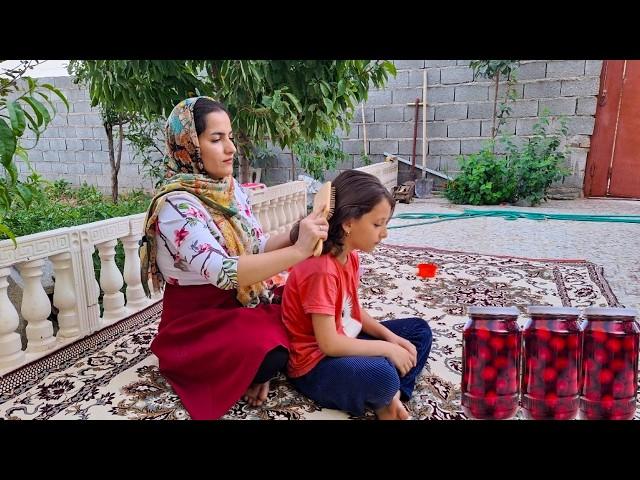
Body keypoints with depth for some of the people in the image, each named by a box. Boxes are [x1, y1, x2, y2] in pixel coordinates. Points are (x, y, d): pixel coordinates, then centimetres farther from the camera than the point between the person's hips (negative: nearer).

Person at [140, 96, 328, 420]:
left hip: (242, 302, 8)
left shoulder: (231, 188, 1)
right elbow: (224, 272, -34)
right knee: (271, 356, -30)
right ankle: (255, 371, 3)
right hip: (198, 320, -8)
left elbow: (257, 248, 4)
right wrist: (298, 251, -34)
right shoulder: (176, 206, -24)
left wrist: (294, 235, -16)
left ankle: (257, 370, 8)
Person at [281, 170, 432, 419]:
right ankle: (387, 398, 0)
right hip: (316, 363, -10)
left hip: (344, 344, 10)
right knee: (382, 375, -37)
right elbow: (329, 344, -28)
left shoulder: (350, 256, 2)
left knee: (420, 330, 11)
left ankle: (391, 398, -7)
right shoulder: (321, 270, -28)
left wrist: (390, 337, -2)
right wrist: (386, 349, -20)